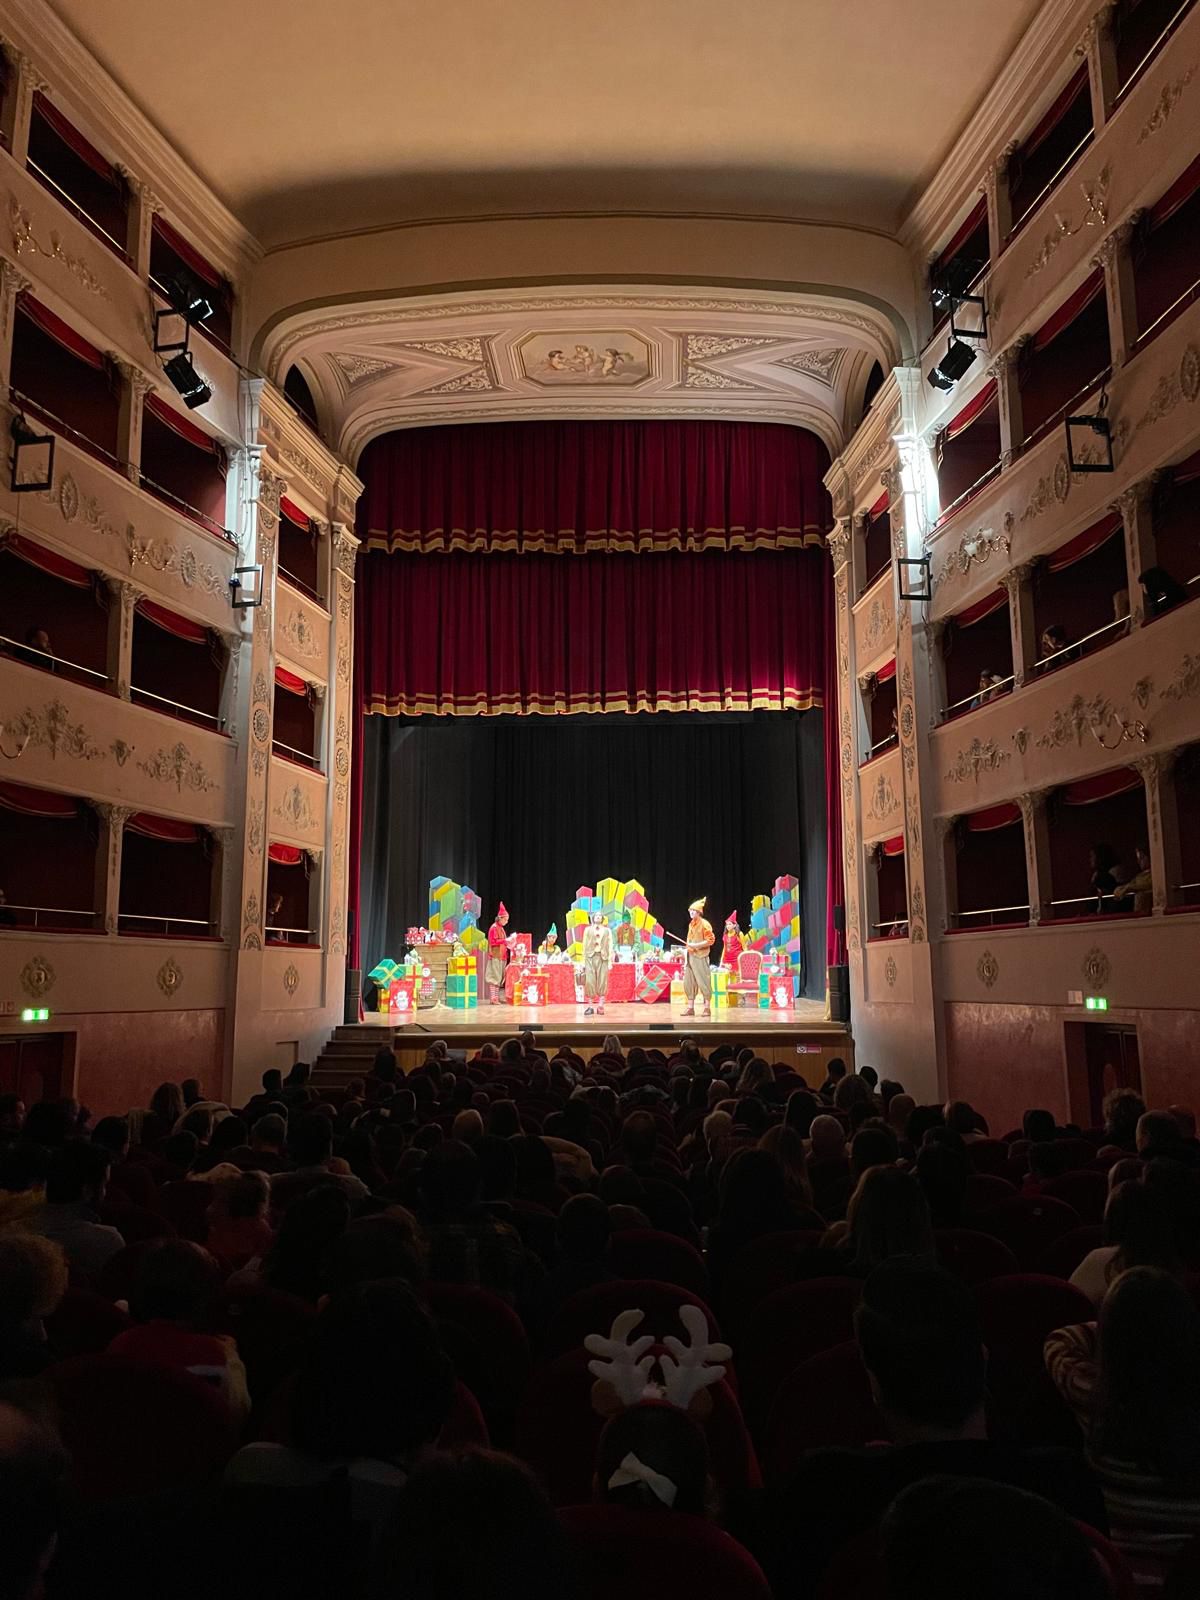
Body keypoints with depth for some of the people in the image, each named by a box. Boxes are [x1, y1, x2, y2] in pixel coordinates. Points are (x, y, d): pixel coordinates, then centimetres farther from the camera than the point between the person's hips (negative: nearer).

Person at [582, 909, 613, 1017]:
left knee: (602, 982, -3)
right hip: (590, 957, 0)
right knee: (590, 981, -6)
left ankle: (600, 1006, 1)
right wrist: (583, 961, 3)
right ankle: (590, 1006, -1)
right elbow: (584, 946, 9)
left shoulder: (607, 930, 11)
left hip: (603, 958, 0)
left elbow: (610, 947, 8)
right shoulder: (588, 929, 11)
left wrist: (610, 961, 0)